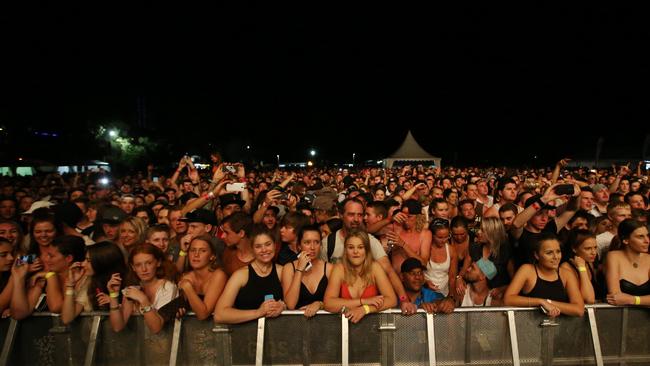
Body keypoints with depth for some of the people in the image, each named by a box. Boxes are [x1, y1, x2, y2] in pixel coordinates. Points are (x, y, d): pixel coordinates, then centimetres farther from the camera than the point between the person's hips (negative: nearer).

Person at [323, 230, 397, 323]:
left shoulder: (374, 267, -6)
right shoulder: (340, 268, -7)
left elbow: (392, 300, -9)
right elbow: (328, 304, -16)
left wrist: (364, 309, -22)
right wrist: (363, 301, -18)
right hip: (345, 321, 0)